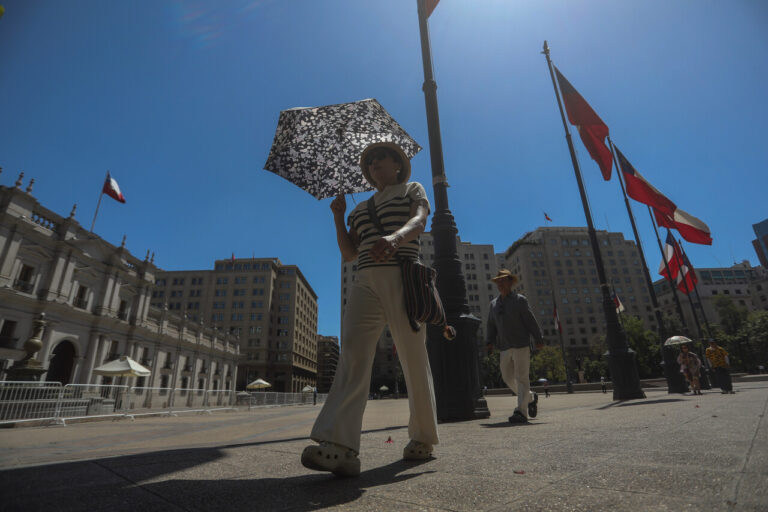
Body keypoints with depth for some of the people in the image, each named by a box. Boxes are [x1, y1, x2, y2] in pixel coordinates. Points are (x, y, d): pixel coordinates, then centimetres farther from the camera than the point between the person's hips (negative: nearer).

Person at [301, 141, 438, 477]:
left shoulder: (412, 190, 17)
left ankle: (423, 438, 17)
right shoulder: (362, 209, 28)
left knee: (413, 360, -1)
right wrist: (338, 216, 10)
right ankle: (340, 446, -24)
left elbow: (419, 222, -7)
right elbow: (349, 253, 20)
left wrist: (394, 238, -30)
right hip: (365, 283, 4)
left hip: (402, 279, -3)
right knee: (353, 352, -17)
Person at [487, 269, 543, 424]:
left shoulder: (520, 300, 0)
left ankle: (521, 412, -1)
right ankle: (531, 397, 32)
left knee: (521, 378, -6)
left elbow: (530, 321, -3)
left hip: (521, 345, -5)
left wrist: (539, 340, -6)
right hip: (505, 347, 5)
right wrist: (490, 342, 4)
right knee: (508, 378, 9)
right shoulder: (494, 303, 13)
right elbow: (491, 325, 14)